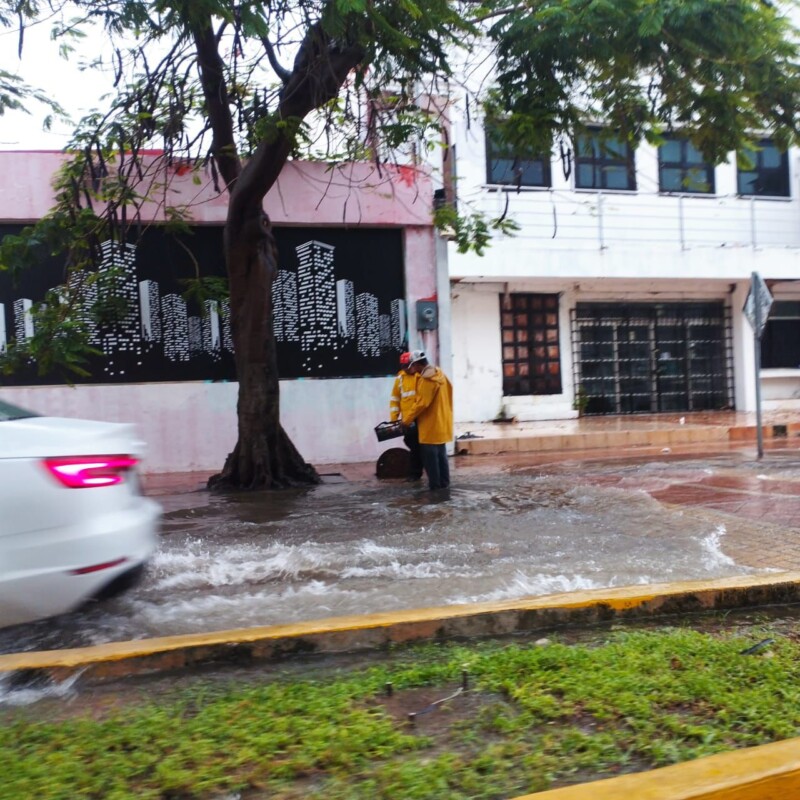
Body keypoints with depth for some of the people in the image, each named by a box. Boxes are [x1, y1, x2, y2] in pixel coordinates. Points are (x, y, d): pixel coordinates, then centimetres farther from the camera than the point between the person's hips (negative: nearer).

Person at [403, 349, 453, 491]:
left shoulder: (426, 380, -19)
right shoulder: (440, 374, 10)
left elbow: (421, 403, -22)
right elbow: (448, 396, 16)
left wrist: (406, 420, -13)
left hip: (430, 425, -9)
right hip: (441, 423, 9)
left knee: (430, 455, -2)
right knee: (440, 454, 14)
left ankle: (434, 484, 2)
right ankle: (444, 482, 19)